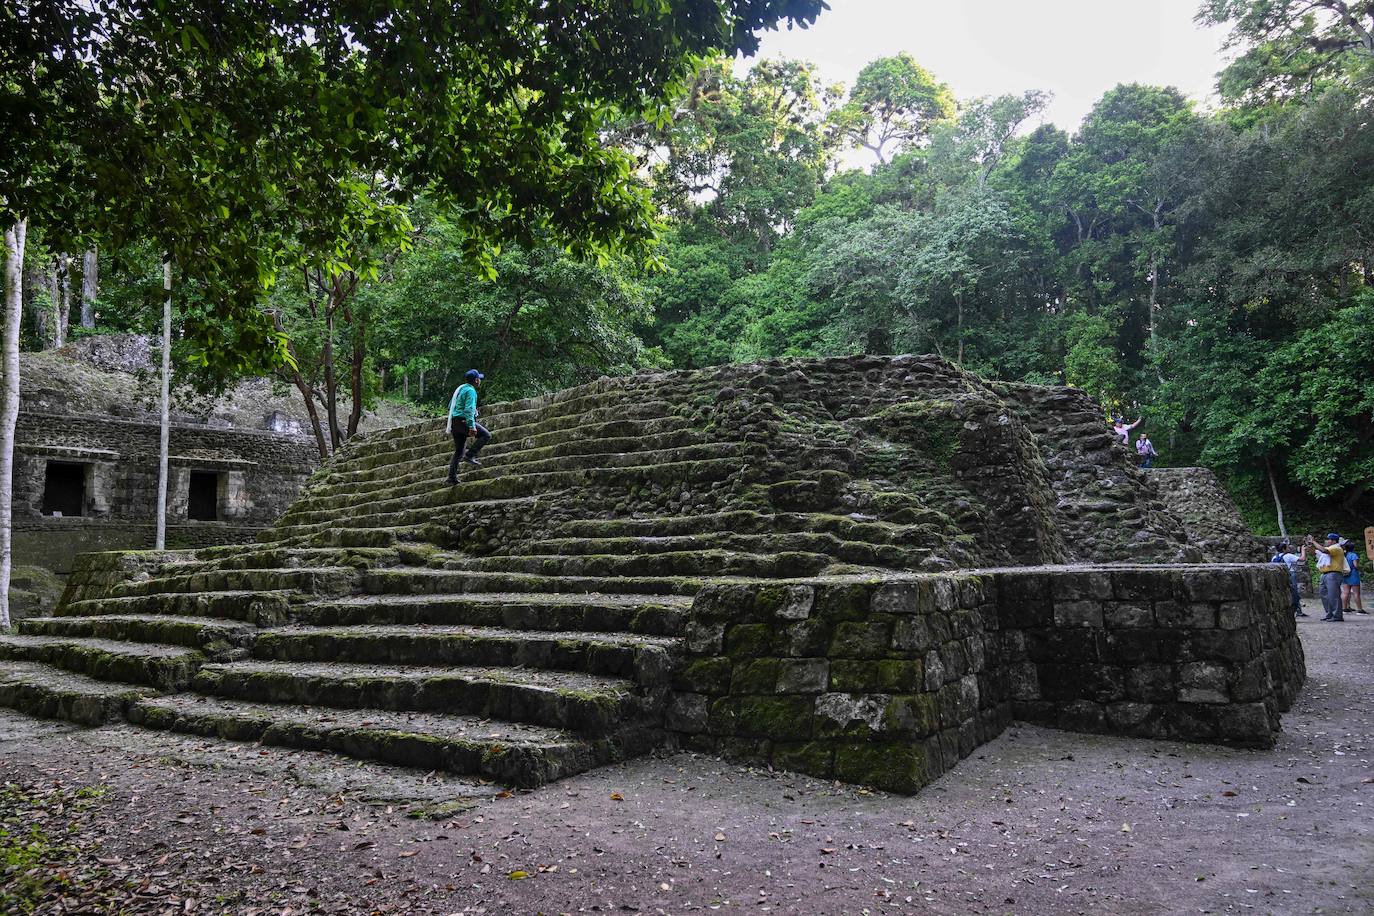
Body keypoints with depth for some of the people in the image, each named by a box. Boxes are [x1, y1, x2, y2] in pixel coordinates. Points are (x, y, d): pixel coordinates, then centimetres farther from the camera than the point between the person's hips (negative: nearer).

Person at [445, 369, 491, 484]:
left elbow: (450, 406, 27)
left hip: (454, 422, 9)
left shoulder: (460, 388, 21)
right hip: (463, 421, -9)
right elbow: (469, 409, -21)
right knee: (486, 435, -9)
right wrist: (472, 426, -27)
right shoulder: (470, 390, -9)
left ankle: (452, 477, 8)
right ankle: (470, 455, -19)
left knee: (458, 451, 12)